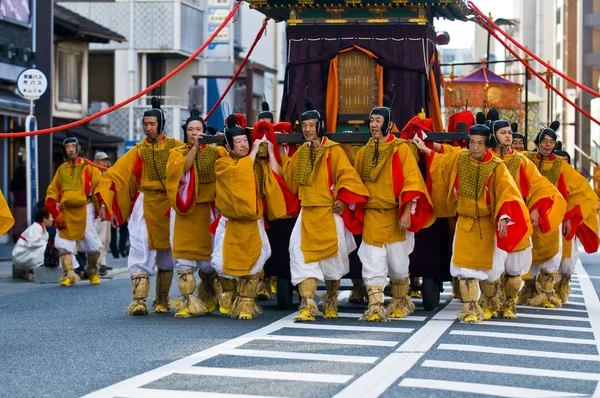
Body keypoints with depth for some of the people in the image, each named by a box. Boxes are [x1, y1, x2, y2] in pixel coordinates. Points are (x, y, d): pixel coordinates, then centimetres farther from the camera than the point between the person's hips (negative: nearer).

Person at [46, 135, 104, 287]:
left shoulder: (89, 167, 2)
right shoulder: (61, 169, 12)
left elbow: (99, 187, -2)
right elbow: (52, 192, 11)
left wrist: (99, 209, -6)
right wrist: (56, 213, 1)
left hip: (84, 209, -3)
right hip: (66, 211, 3)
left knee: (91, 244, -1)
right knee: (64, 244, -6)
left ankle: (93, 272, 22)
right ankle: (68, 275, -3)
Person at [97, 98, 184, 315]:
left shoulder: (176, 147, 3)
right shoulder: (138, 151, 4)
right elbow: (114, 175, 2)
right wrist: (106, 203, -6)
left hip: (170, 206, 1)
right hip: (145, 205, 0)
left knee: (166, 255, 8)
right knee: (142, 253, -9)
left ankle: (162, 301, 19)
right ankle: (139, 301, -11)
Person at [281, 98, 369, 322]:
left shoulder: (333, 150, -4)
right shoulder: (301, 153, 13)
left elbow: (348, 176, -11)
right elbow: (289, 179, 26)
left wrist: (343, 199, -22)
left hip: (330, 214, -4)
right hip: (307, 214, 4)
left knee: (332, 257, 6)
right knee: (303, 258, -9)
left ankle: (331, 303, 26)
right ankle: (308, 307, -12)